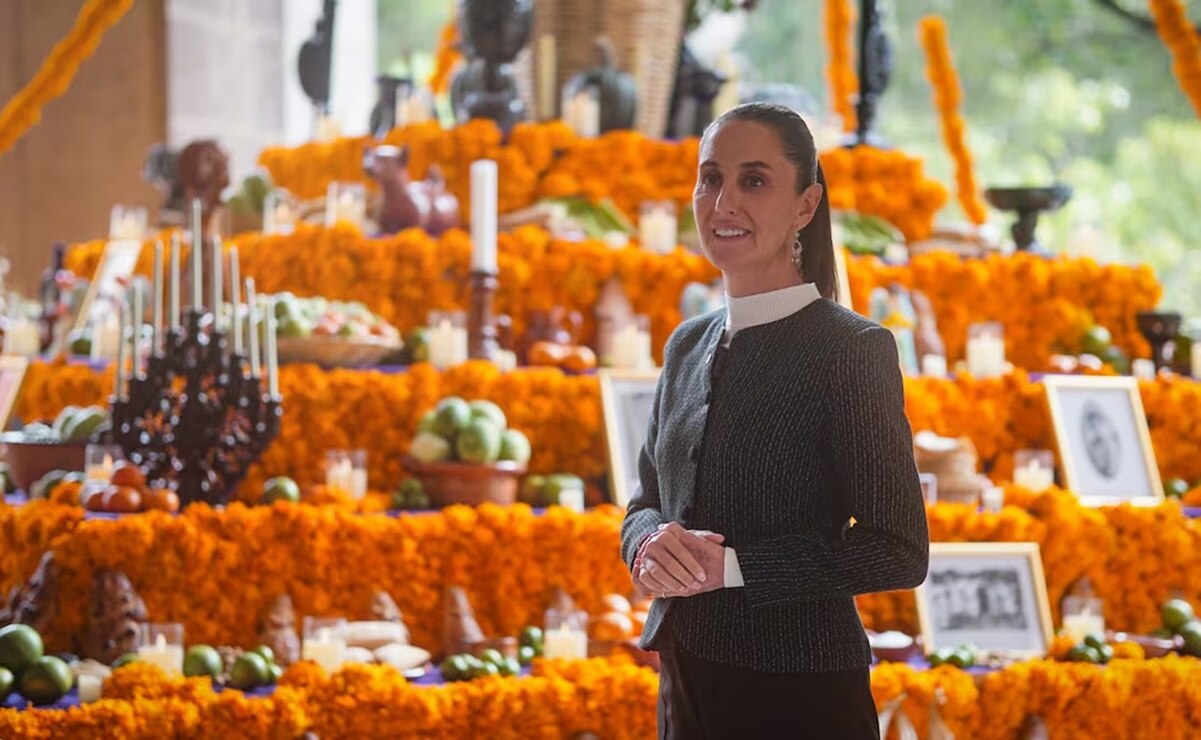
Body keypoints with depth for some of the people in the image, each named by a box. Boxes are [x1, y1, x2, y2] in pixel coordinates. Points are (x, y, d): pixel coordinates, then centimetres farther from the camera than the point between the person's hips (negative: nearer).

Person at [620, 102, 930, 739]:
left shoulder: (854, 349, -11)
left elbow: (898, 552, -16)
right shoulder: (688, 345, 9)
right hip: (685, 683, 6)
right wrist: (650, 545, -8)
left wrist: (731, 565, -20)